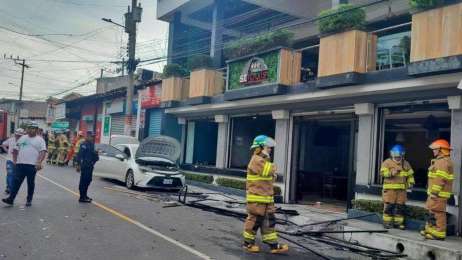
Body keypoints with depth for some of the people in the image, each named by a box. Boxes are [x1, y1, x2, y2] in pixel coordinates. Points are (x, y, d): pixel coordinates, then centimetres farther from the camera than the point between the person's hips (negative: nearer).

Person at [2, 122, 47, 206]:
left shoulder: (40, 140, -1)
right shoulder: (22, 138, 14)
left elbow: (43, 152, -11)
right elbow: (16, 149, 19)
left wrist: (39, 162, -23)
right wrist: (14, 160, 10)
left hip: (32, 165, -3)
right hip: (20, 164, 4)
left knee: (31, 183, 5)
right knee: (16, 182, 3)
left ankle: (29, 200, 14)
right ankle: (11, 199, 5)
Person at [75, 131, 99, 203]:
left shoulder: (91, 144, 14)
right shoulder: (84, 144, -13)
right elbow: (79, 155, -17)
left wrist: (96, 156, 4)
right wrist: (79, 165, -20)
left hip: (90, 165, 9)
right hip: (85, 166, -9)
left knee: (88, 181, 15)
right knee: (83, 181, -6)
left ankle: (84, 195, 26)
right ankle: (82, 197, -3)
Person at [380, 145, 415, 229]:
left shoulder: (406, 164, 13)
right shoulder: (387, 162, -1)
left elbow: (410, 174, 19)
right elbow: (383, 172, -9)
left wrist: (411, 182, 4)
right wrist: (391, 173, -25)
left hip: (401, 189, 4)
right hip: (390, 188, -4)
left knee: (400, 206, 6)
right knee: (389, 206, -5)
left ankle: (398, 222, 14)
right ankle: (387, 222, 2)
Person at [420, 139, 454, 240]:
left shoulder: (443, 162, -16)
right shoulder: (440, 161, 19)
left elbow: (440, 179, -23)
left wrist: (434, 192, -22)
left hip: (439, 194, -11)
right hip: (436, 193, 11)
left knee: (437, 213, -8)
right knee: (431, 211, 17)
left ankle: (439, 234, -5)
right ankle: (430, 230, 26)